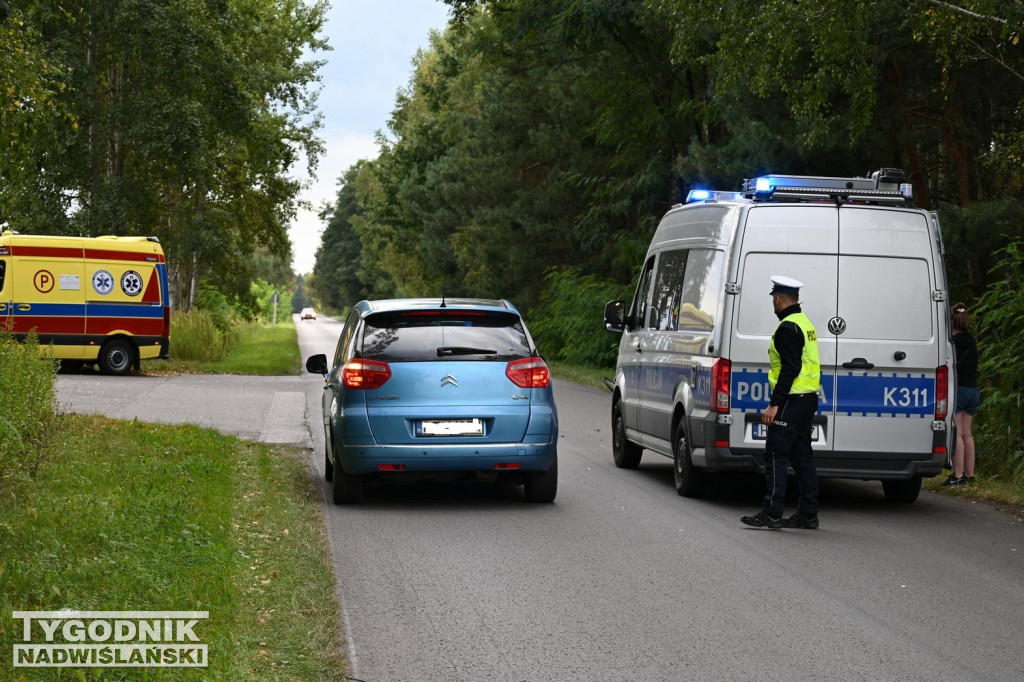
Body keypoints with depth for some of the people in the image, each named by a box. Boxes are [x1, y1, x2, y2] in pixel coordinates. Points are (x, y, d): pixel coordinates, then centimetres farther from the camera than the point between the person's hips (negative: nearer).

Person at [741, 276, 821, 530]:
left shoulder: (788, 328, -14)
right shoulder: (805, 323, 18)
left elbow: (790, 369, -22)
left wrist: (775, 404, -22)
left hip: (791, 401, -10)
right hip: (808, 398, 10)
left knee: (776, 454, -9)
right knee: (801, 455, 11)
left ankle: (772, 513, -11)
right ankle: (808, 513, 13)